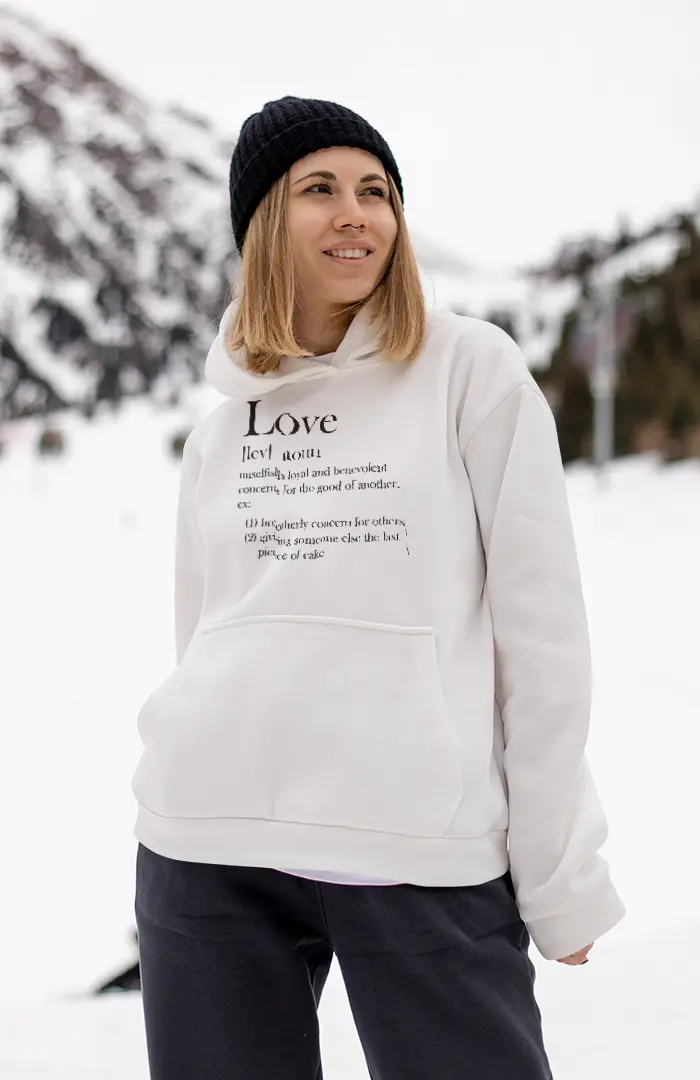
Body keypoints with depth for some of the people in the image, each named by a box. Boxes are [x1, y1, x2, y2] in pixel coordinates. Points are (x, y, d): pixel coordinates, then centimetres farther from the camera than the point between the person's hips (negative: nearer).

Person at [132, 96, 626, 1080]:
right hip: (210, 844, 4)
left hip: (428, 850, -3)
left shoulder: (472, 368, 2)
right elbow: (202, 629, 16)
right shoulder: (223, 424, 14)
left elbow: (542, 623, -1)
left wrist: (561, 874, -4)